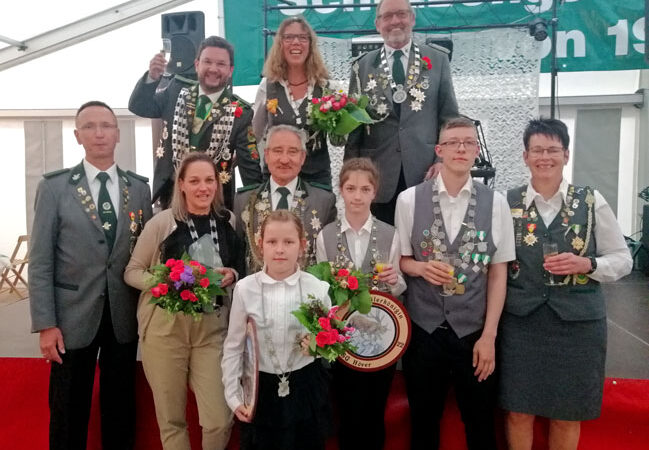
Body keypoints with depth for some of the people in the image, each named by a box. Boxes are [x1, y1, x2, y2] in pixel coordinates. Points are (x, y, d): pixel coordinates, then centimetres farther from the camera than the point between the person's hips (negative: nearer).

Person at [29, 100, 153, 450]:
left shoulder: (139, 187, 5)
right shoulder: (54, 186, -2)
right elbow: (40, 261, -5)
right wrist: (45, 324, -9)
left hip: (124, 317, 2)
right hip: (73, 317, -2)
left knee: (120, 409, 15)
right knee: (69, 411, 12)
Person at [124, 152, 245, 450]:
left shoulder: (228, 221, 3)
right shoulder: (162, 222, -6)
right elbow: (132, 272, 0)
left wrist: (232, 275, -6)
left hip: (213, 328, 2)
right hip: (166, 327, -2)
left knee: (220, 420, 0)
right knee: (171, 419, 11)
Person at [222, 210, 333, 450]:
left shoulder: (317, 288, -10)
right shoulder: (245, 288, -10)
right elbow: (233, 346, -1)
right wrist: (233, 395, -2)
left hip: (306, 388, 1)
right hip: (260, 388, 0)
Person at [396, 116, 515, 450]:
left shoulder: (495, 202, -3)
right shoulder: (409, 200, -3)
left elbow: (498, 272, -2)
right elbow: (400, 260, 5)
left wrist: (489, 336, -5)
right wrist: (421, 268, -17)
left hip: (474, 332, 0)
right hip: (423, 328, 0)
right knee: (423, 423, 16)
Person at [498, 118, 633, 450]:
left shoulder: (591, 202, 0)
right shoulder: (507, 203, 1)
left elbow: (623, 259, 5)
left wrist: (586, 264, -14)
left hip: (578, 321, 0)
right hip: (520, 321, 0)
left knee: (567, 416, 13)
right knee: (519, 412, 9)